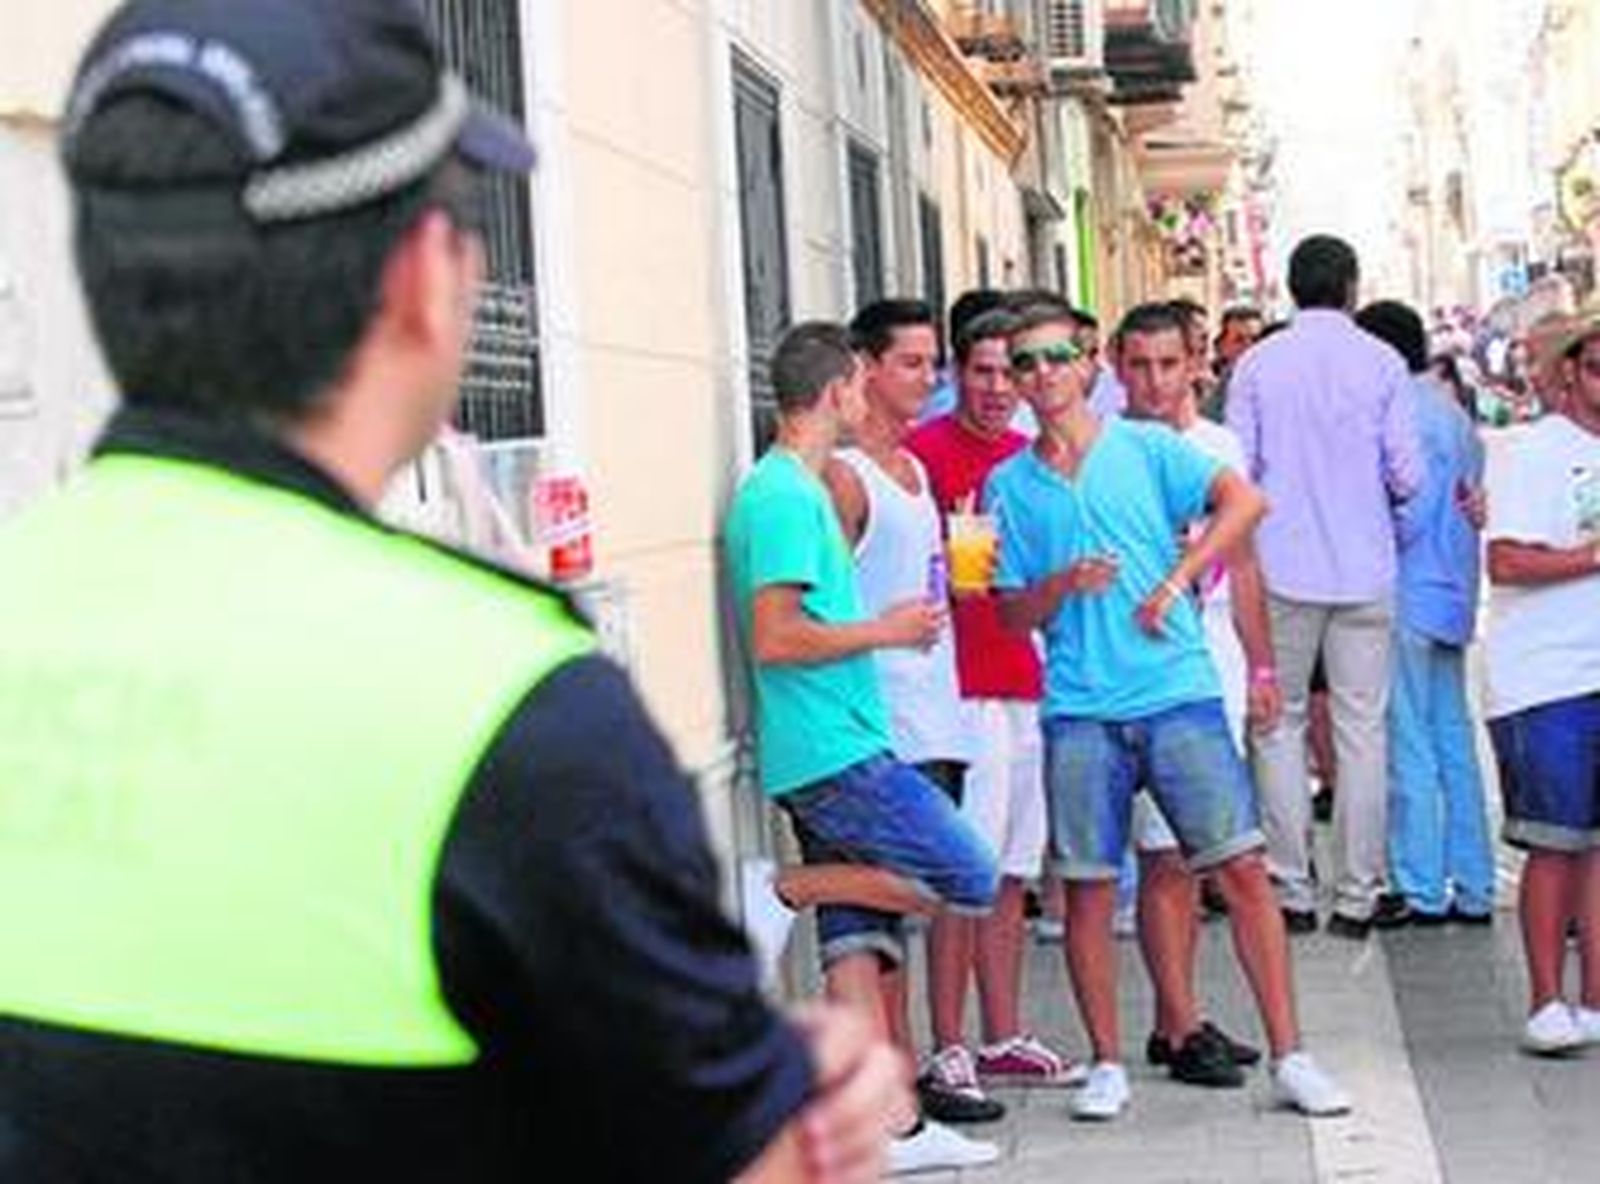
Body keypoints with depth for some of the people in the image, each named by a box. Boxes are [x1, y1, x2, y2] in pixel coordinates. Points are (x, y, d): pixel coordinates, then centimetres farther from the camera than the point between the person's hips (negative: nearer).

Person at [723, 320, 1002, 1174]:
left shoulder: (797, 491, 18)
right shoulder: (786, 497, -14)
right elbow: (775, 639, -20)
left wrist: (894, 623, 20)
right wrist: (884, 632, -10)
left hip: (832, 752, 10)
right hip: (834, 752, -10)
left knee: (862, 938, 7)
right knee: (969, 881, -7)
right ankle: (790, 889, -2)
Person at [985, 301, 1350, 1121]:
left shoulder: (1147, 448, 7)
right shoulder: (1008, 485, 11)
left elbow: (1243, 501, -6)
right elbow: (1012, 616, 10)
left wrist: (1177, 578, -12)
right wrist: (1063, 585, -9)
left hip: (1179, 691, -1)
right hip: (1080, 708, 2)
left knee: (1241, 867, -5)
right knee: (1088, 889, 3)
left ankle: (1289, 1056, 1)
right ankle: (1107, 1064, 16)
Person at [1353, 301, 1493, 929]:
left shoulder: (1405, 412, -14)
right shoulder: (1453, 412, 15)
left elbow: (1409, 510, -19)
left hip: (1409, 596, -9)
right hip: (1454, 596, 9)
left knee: (1408, 747, -3)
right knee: (1453, 741, 12)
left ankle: (1421, 890, 0)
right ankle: (1472, 888, 15)